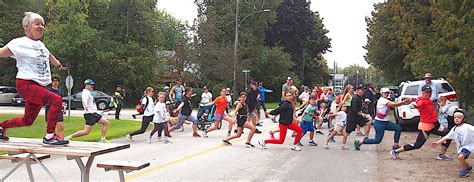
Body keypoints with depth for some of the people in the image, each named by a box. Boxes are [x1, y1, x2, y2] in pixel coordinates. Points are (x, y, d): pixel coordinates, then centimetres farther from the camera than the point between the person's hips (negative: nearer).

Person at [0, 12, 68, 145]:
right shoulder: (20, 43, -7)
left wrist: (59, 65, 52)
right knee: (56, 100, -26)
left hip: (39, 87, 8)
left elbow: (49, 55, 36)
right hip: (26, 84, -8)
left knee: (28, 120, 13)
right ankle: (49, 136, -19)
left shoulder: (40, 44, 16)